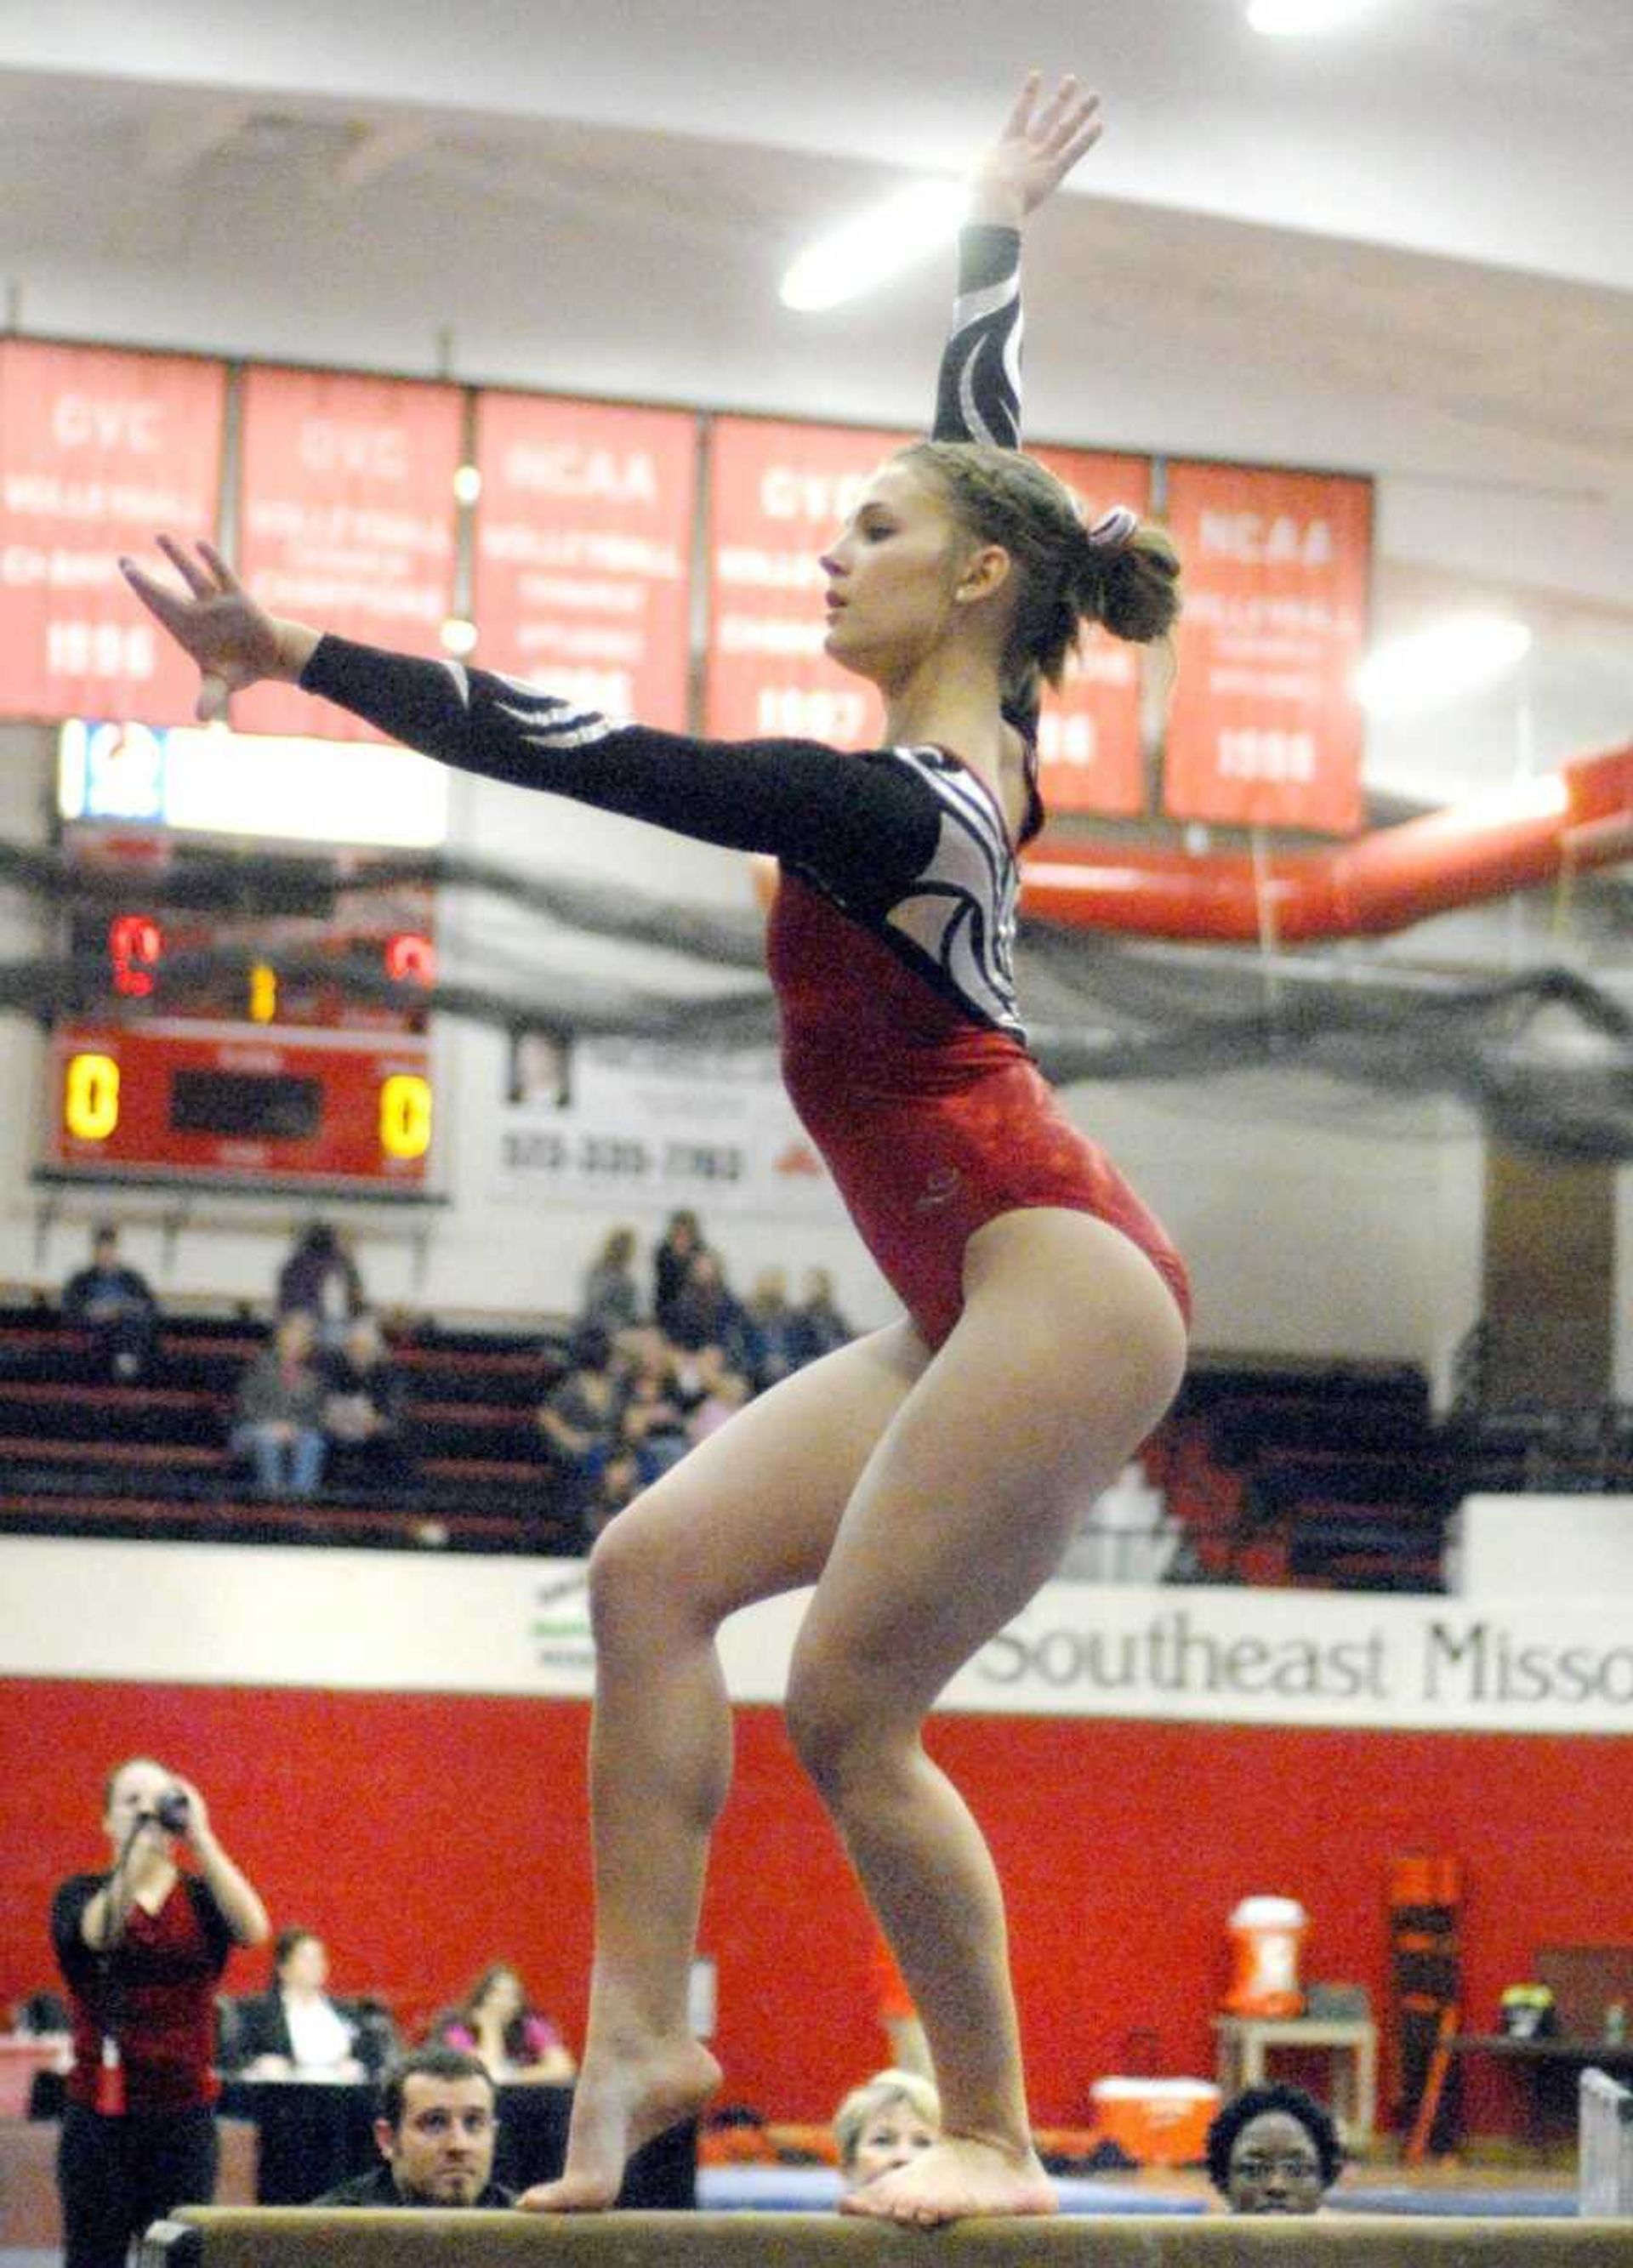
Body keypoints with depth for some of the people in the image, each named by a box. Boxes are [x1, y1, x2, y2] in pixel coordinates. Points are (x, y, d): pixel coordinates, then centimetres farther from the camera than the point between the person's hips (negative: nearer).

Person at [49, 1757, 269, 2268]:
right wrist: (141, 1846, -28)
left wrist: (200, 1838, -21)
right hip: (100, 2111, -1)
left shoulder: (202, 1897, 6)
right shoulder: (81, 1896, 4)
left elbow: (253, 1929, -16)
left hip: (185, 2112, 1)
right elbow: (99, 1932, -20)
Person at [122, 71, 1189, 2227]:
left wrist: (301, 657, -19)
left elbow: (572, 749, -20)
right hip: (986, 1300, 10)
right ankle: (642, 2031, 1)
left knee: (852, 1709, -9)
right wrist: (996, 232, 35)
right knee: (656, 1565, 3)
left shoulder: (885, 807, -16)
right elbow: (982, 447, 23)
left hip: (1053, 1285, -10)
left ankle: (996, 2142, 2)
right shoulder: (992, 746, 9)